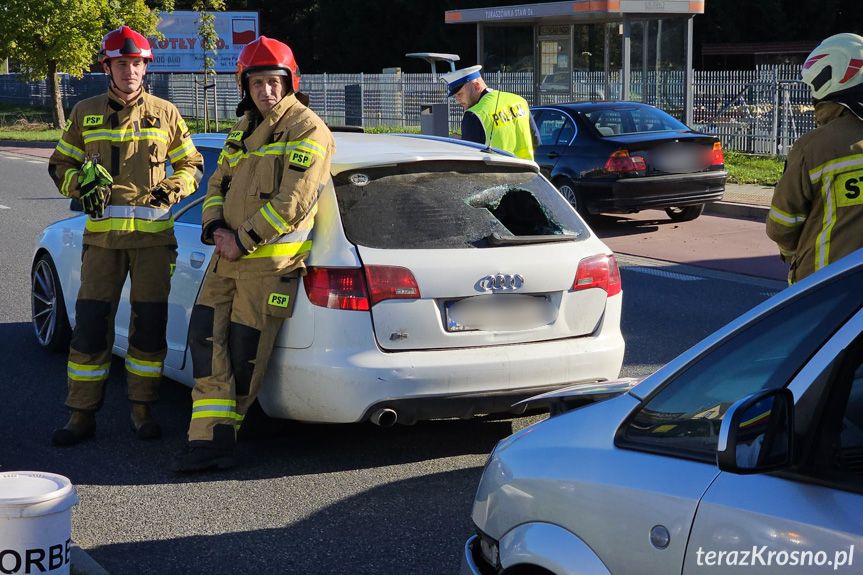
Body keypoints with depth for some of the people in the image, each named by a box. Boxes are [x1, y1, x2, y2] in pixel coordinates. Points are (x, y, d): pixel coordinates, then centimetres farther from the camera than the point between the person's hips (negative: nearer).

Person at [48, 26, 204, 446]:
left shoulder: (165, 114, 7)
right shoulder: (86, 113, 9)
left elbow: (192, 165, 15)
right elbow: (59, 165, 15)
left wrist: (173, 187, -5)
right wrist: (81, 183, -6)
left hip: (154, 234, 0)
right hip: (102, 234, 0)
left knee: (150, 324, 2)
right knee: (91, 324, -3)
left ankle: (142, 409, 15)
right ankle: (82, 415, 5)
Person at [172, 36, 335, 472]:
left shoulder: (306, 131, -8)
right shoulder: (242, 132, 18)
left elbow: (295, 200, -16)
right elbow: (218, 184, 19)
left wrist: (243, 240, -16)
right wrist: (215, 228, -2)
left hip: (270, 261, -8)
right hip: (228, 256, 8)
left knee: (245, 352, -2)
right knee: (207, 337, -1)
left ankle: (221, 437, 11)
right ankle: (211, 438, 0)